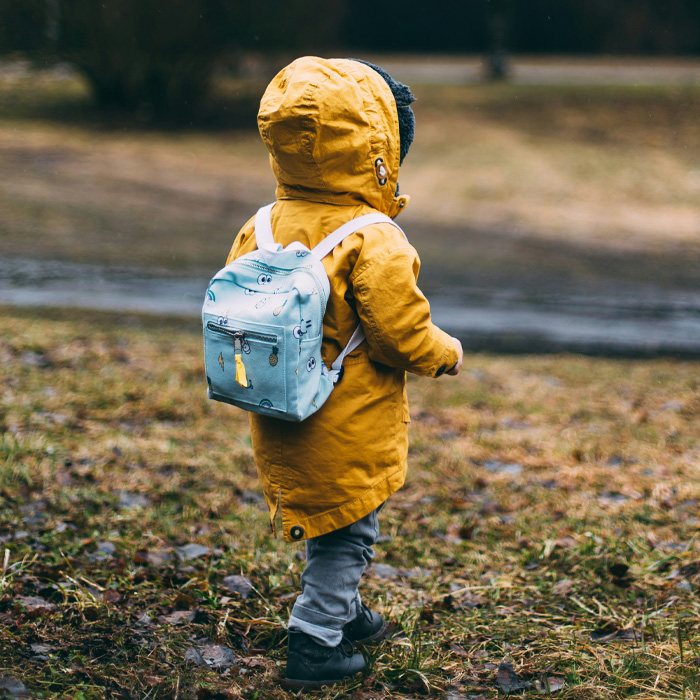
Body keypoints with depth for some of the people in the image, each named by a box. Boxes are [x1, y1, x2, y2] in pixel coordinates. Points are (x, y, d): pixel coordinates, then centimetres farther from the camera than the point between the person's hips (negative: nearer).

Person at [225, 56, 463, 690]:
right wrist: (444, 353, -1)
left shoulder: (260, 229, -2)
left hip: (280, 423, 7)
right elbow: (400, 333, -21)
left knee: (331, 527, 25)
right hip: (347, 432, -7)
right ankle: (315, 644, 12)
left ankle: (344, 611, 41)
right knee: (347, 532, 8)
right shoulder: (373, 241, -22)